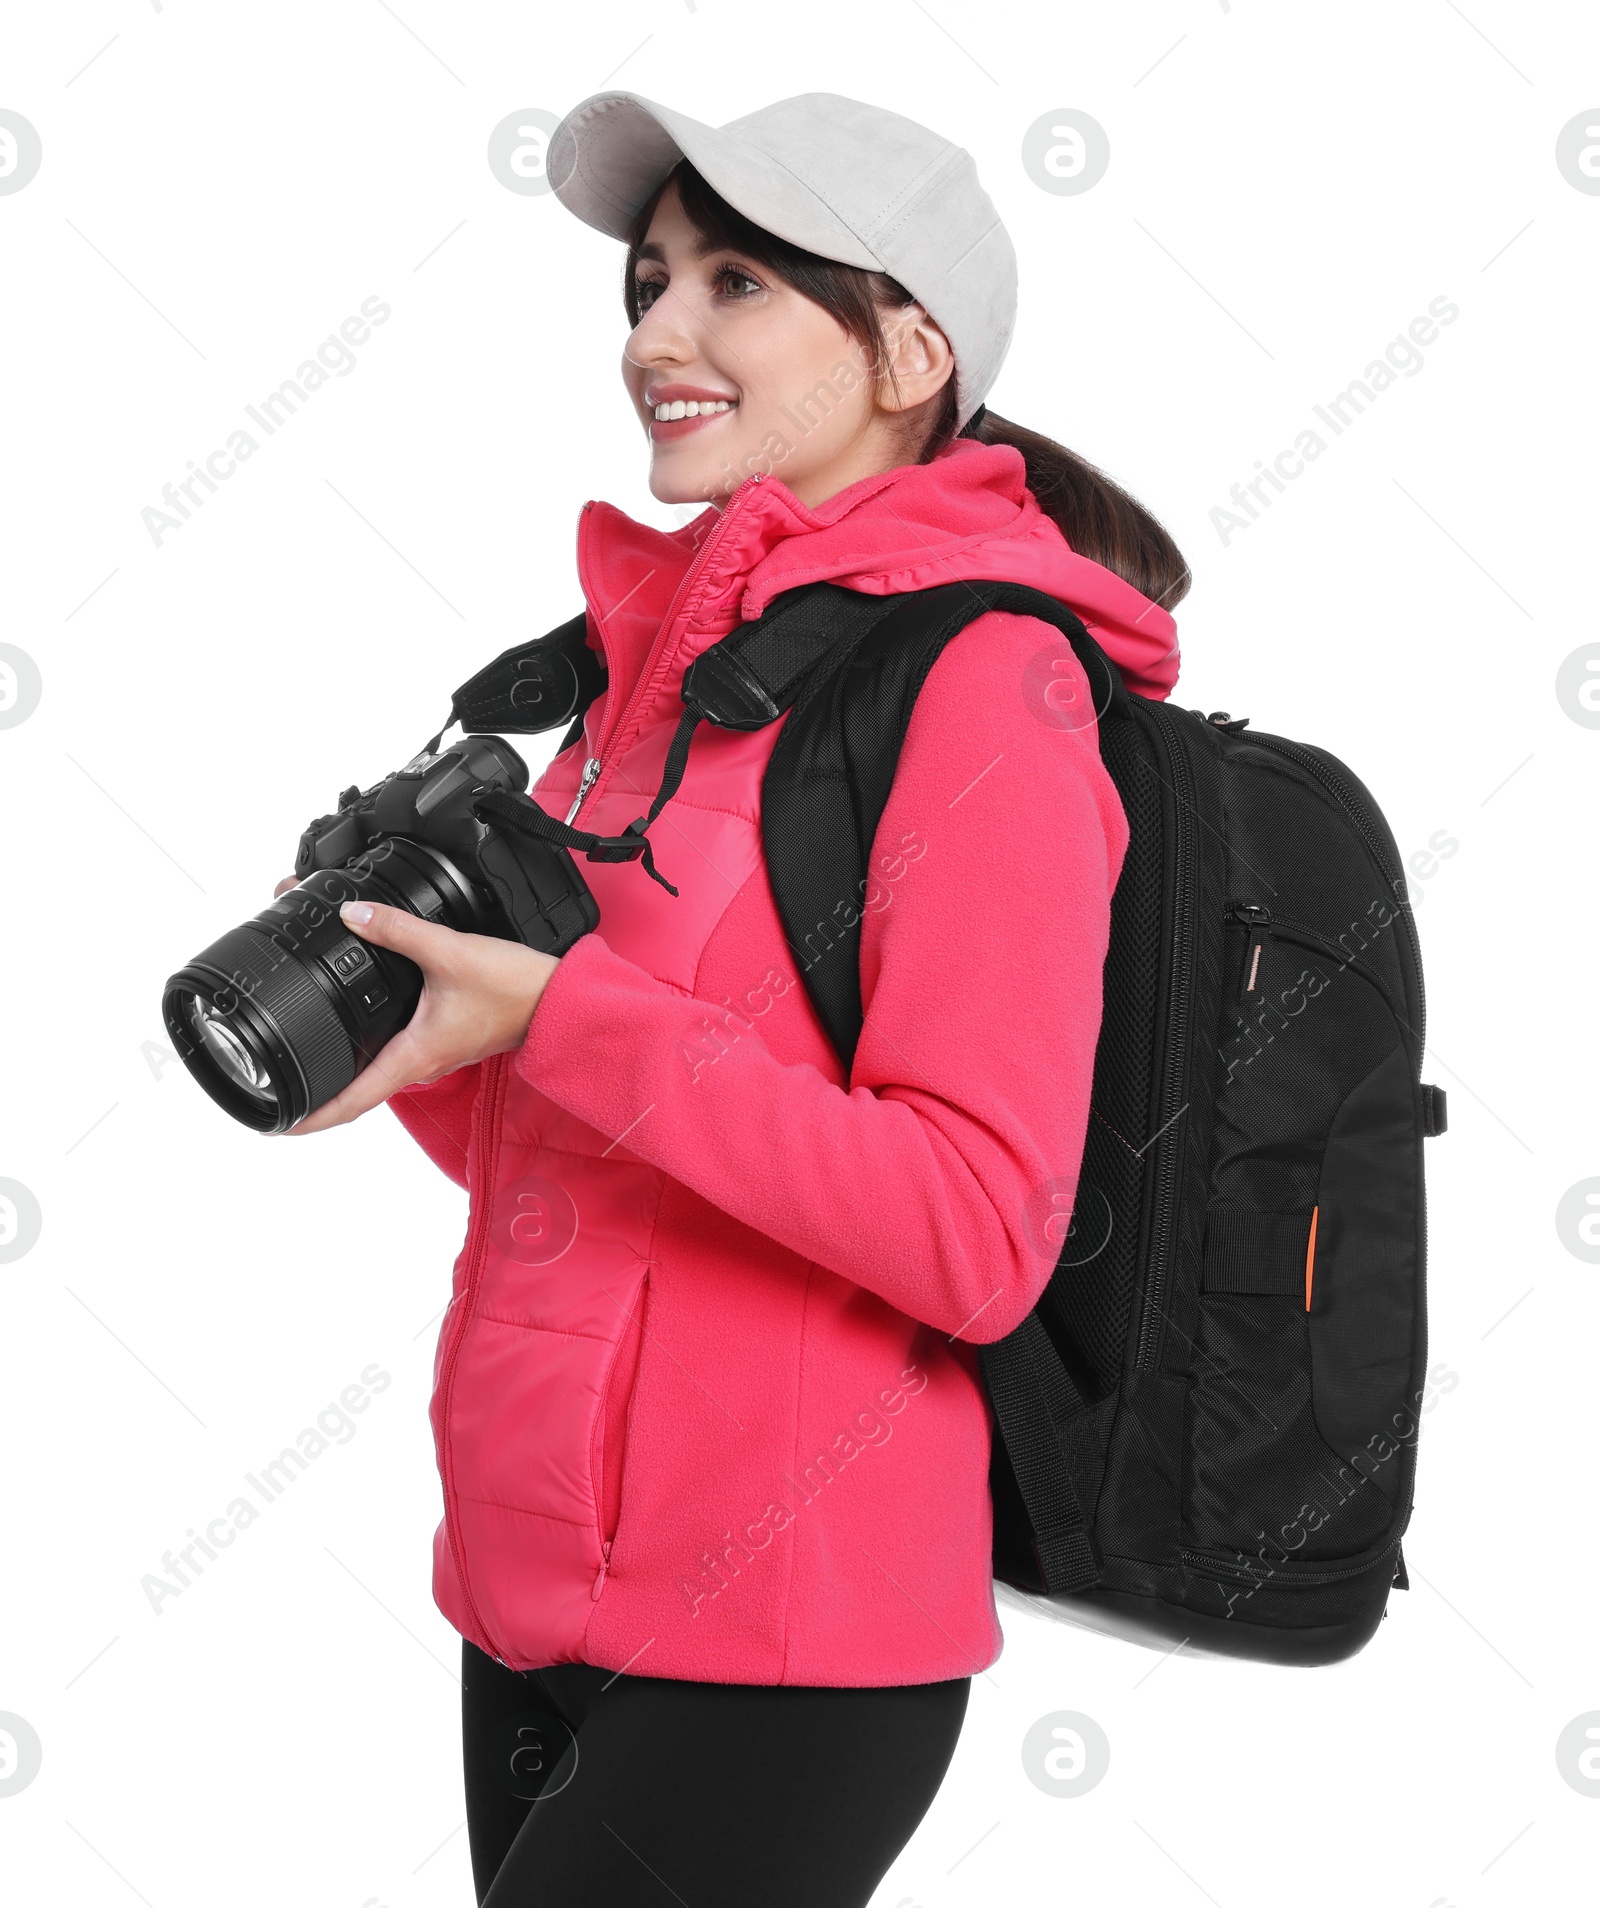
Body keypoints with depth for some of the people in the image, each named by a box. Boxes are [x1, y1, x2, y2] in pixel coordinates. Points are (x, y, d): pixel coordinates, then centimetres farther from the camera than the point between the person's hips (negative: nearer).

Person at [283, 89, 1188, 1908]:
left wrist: (559, 1015, -21)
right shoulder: (662, 649, 11)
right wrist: (407, 1008, -2)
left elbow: (977, 1240, -20)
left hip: (776, 1653, -7)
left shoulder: (982, 670, -11)